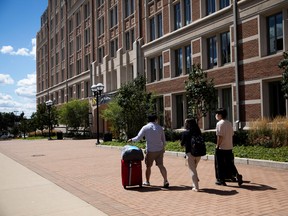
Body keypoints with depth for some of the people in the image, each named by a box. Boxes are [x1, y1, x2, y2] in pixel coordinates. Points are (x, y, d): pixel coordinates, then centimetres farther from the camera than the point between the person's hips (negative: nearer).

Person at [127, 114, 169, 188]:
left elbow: (138, 138, -2)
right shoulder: (160, 127, 5)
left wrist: (131, 140, 15)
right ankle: (165, 181, -4)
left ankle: (147, 182, 23)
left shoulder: (145, 128, -3)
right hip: (160, 150, 2)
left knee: (148, 166, 11)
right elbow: (164, 140, 9)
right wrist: (163, 148, 22)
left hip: (150, 151, -2)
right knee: (161, 165, 3)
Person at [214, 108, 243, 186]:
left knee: (220, 165, 6)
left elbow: (220, 136, -19)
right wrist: (231, 145, 18)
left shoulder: (219, 123, -14)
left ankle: (221, 180, 12)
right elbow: (232, 135, 12)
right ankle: (237, 175, -3)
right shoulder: (229, 123, 9)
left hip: (221, 148, -7)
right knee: (230, 164, 15)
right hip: (229, 147, 7)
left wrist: (217, 146, -11)